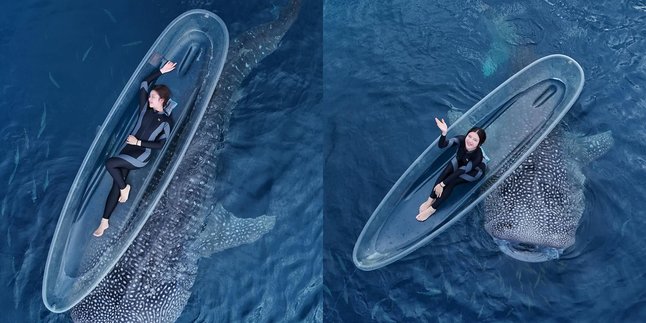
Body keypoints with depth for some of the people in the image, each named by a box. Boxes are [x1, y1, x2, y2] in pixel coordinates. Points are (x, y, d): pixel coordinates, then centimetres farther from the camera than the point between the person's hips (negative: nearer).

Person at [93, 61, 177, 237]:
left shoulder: (167, 121, -6)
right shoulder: (146, 108, 8)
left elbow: (161, 145, -10)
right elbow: (144, 84, 13)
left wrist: (139, 142, -12)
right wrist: (161, 71, 15)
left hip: (142, 155, -5)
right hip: (128, 149, 5)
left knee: (109, 163, -26)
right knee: (117, 184, -2)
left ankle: (124, 188, 0)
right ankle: (105, 221, 5)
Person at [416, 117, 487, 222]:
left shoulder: (478, 156, -41)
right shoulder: (462, 139, -32)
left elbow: (460, 171, -35)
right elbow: (441, 145, -42)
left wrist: (442, 184, -33)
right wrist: (444, 133, -63)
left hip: (475, 170, -4)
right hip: (460, 161, 4)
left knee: (451, 181, -25)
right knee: (446, 172, -25)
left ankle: (433, 208, -16)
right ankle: (431, 200, -18)